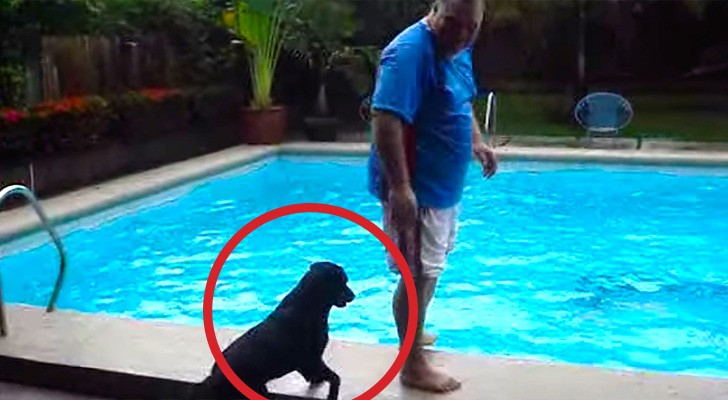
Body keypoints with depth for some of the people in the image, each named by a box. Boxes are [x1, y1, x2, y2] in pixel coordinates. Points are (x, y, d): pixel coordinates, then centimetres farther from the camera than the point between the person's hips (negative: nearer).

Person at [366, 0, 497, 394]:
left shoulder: (459, 50, 8)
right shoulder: (409, 52, -22)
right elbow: (385, 120, -31)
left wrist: (477, 143, 11)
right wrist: (400, 187, -35)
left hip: (442, 183, 10)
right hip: (415, 187, -10)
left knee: (428, 269, 22)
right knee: (419, 273, -1)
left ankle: (413, 334, 42)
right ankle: (413, 366, 12)